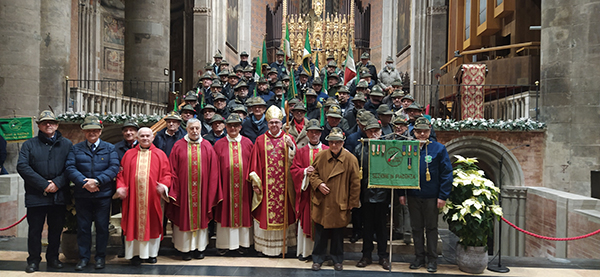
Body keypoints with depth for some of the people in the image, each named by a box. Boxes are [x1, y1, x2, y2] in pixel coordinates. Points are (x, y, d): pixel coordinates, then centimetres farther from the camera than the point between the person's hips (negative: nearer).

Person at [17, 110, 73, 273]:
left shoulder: (66, 144, 8)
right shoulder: (29, 145, 7)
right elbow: (22, 167, -6)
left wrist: (57, 183, -15)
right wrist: (44, 184, -14)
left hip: (59, 196, 1)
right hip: (36, 196, -1)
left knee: (56, 229, 10)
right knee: (35, 230, 5)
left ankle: (53, 258, 25)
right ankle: (33, 261, 19)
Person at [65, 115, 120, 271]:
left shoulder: (109, 148, 6)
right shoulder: (76, 149, 9)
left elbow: (114, 168, -5)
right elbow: (70, 168, -2)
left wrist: (97, 181, -16)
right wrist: (84, 182, -16)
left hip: (103, 195, -1)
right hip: (82, 195, 1)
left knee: (102, 227, 6)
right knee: (83, 227, 7)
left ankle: (100, 257, 19)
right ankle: (83, 257, 20)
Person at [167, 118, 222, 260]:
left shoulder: (207, 146, 4)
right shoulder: (178, 146, 2)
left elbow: (213, 171, 4)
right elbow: (173, 170, -1)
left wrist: (210, 192, 0)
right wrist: (174, 190, -8)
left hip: (202, 189, 1)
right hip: (184, 189, -1)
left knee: (201, 216, 7)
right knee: (184, 217, 4)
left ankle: (200, 247, 18)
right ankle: (186, 248, 15)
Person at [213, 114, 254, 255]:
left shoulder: (247, 143, 5)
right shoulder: (219, 144, 4)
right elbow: (216, 168, 2)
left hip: (243, 185, 1)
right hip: (226, 184, 0)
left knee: (243, 211, 7)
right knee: (225, 211, 4)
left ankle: (243, 243, 18)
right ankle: (224, 243, 16)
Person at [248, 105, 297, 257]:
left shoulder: (288, 139, 5)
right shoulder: (260, 140, 4)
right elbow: (255, 163, 2)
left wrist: (291, 146, -17)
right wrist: (255, 182, -3)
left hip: (284, 184, 1)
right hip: (266, 184, 0)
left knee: (283, 211, 6)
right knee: (265, 213, 3)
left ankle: (283, 244, 20)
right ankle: (264, 246, 15)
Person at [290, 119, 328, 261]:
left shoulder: (328, 151, 7)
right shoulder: (301, 152, 9)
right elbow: (294, 169, 4)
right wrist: (305, 171, -14)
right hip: (306, 191, 0)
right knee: (306, 220, 4)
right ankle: (305, 250, 15)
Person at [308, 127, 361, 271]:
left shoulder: (350, 159, -6)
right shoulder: (320, 156, -1)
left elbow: (355, 183, -2)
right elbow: (312, 173, 10)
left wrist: (352, 203, -1)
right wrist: (318, 184, -10)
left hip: (340, 205, -1)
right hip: (322, 203, 1)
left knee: (338, 234, 12)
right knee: (320, 233, 9)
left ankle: (337, 260, 30)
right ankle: (317, 259, 25)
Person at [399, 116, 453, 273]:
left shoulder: (439, 149, -5)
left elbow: (446, 173, -6)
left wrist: (443, 196, -11)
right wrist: (402, 193, 2)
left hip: (431, 196, -3)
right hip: (413, 195, 3)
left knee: (431, 227, 9)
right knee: (416, 227, 12)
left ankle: (432, 259, 22)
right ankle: (419, 257, 25)